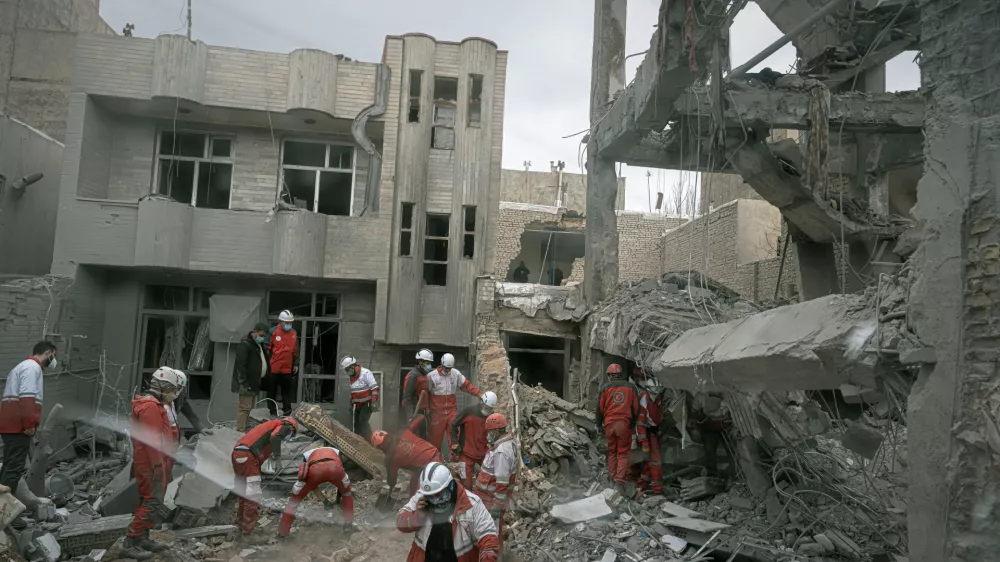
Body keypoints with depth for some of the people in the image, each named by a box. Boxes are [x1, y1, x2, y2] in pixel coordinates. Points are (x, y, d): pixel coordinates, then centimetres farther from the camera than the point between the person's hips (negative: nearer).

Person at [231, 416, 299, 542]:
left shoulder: (271, 424, 29)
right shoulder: (284, 426, 5)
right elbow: (275, 438, -16)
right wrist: (278, 455, -5)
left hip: (237, 454, 9)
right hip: (247, 456, -9)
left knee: (244, 494, 21)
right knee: (253, 496, -4)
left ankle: (241, 526, 33)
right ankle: (247, 534, -1)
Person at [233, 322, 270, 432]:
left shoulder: (260, 345, 16)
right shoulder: (244, 345, -14)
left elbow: (264, 362, 25)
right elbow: (240, 365, -20)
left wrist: (265, 378, 17)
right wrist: (243, 383, -23)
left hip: (255, 382, 9)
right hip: (246, 384, -9)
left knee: (250, 407, 14)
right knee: (245, 407, -9)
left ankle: (246, 429, 21)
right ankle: (240, 431, -7)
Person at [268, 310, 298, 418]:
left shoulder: (294, 333, 6)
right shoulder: (273, 332, -8)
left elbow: (296, 350, 15)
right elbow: (266, 348, -5)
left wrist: (296, 364, 12)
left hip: (288, 369, 3)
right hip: (273, 368, -3)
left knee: (287, 391, 9)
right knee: (272, 391, 7)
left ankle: (287, 412, 16)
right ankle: (273, 412, 16)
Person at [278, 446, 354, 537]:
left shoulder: (307, 455, 42)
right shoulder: (336, 452, 43)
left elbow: (312, 484, 40)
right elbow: (341, 481, 46)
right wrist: (338, 498, 57)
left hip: (314, 469, 0)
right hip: (334, 468, 0)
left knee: (295, 498, 24)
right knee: (346, 491, 32)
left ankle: (282, 531, 25)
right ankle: (348, 524, 31)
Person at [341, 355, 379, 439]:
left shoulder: (365, 373, -15)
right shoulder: (352, 376, 11)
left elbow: (374, 388, -20)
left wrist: (374, 402, -25)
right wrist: (351, 404, 21)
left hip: (367, 403, -8)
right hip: (358, 404, 8)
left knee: (363, 422, -16)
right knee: (357, 424, 6)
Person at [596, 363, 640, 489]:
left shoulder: (605, 387, 2)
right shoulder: (631, 387, 5)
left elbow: (600, 407, 2)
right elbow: (636, 408, 5)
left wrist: (599, 424, 11)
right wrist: (633, 424, 15)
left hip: (609, 423, 1)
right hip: (625, 424, 0)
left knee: (612, 451, 15)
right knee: (623, 453, 3)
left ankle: (612, 476, 18)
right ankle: (620, 480, -5)